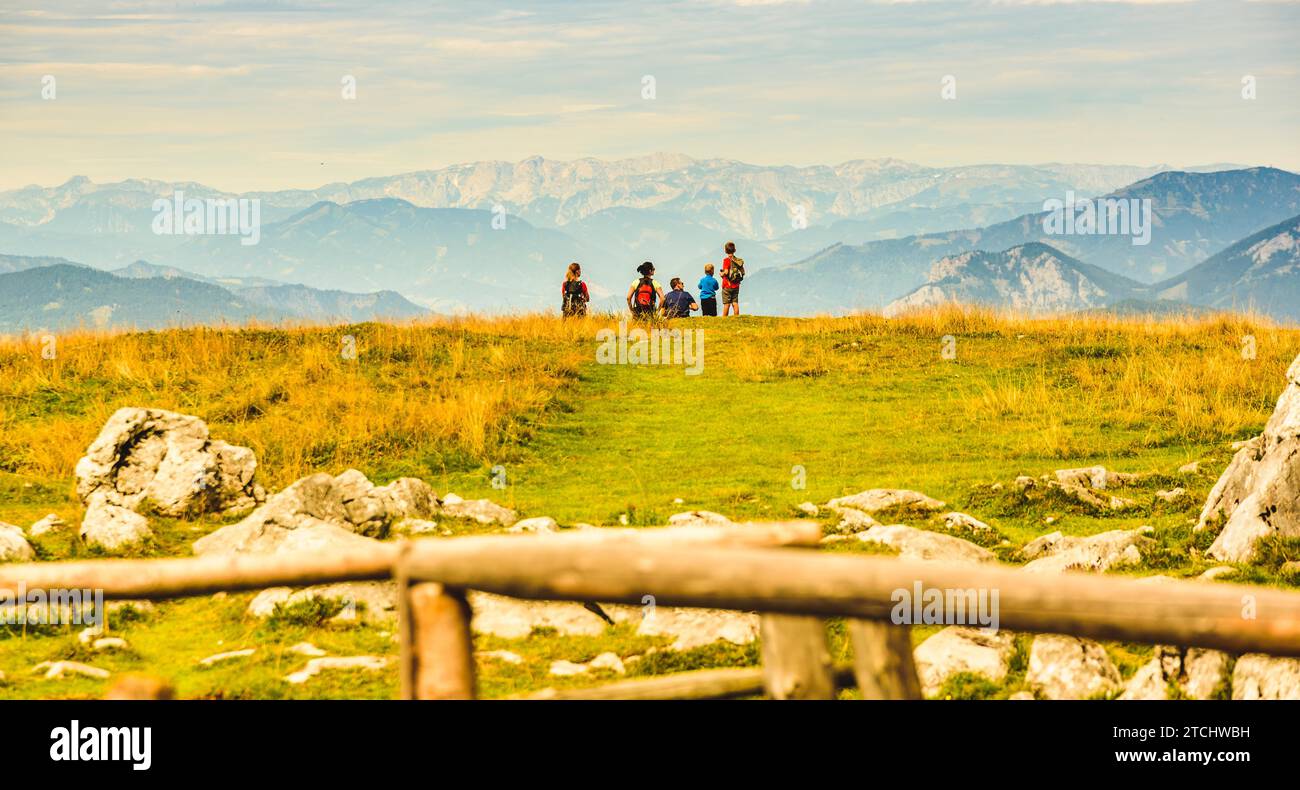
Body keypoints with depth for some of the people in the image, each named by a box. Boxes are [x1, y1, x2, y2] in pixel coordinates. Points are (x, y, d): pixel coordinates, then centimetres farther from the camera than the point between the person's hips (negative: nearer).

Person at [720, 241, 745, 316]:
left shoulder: (727, 260, -12)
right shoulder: (739, 260, 4)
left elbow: (726, 272, -22)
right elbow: (743, 273, 6)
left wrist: (722, 274, -2)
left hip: (727, 285, -5)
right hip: (736, 286, 5)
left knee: (727, 304, -1)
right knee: (735, 303, 8)